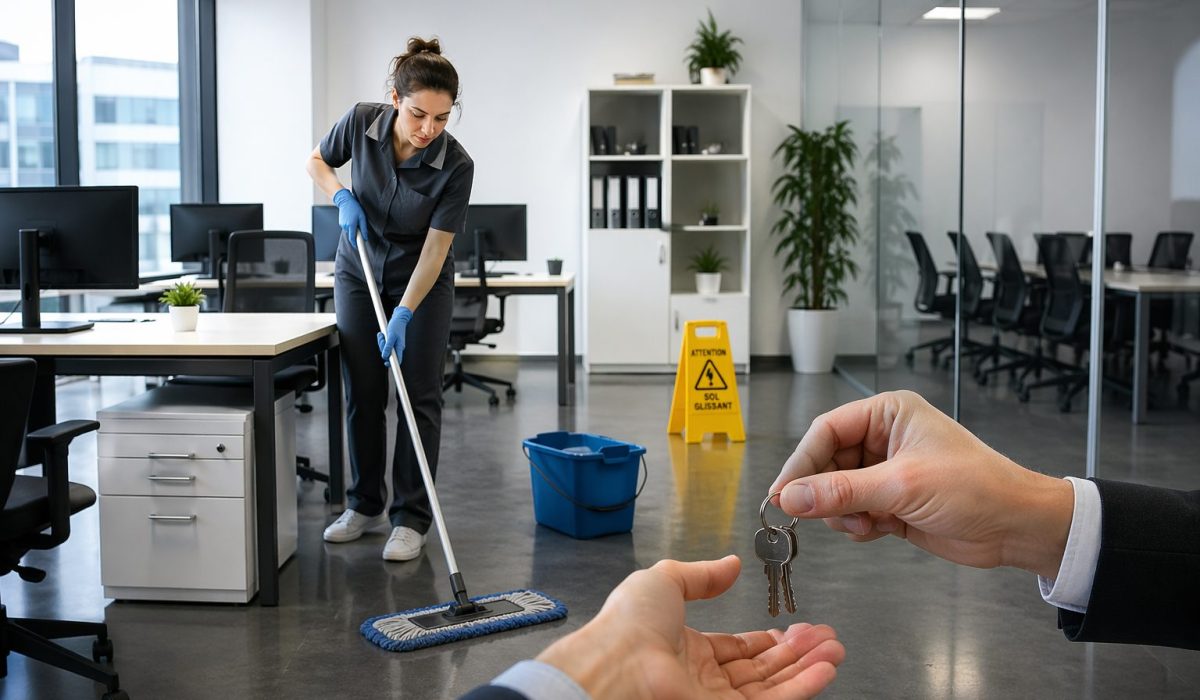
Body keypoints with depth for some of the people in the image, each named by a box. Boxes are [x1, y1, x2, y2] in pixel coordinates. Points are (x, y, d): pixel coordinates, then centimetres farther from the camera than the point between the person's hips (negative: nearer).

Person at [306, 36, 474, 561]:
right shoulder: (360, 122, -19)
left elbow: (435, 249, -23)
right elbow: (317, 161, 1)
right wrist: (342, 197, -18)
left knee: (419, 395, -5)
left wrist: (403, 315, -30)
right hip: (358, 272, 3)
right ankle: (365, 504, 20)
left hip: (422, 281, -2)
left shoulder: (456, 165, -26)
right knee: (363, 393, 6)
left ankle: (411, 518, 3)